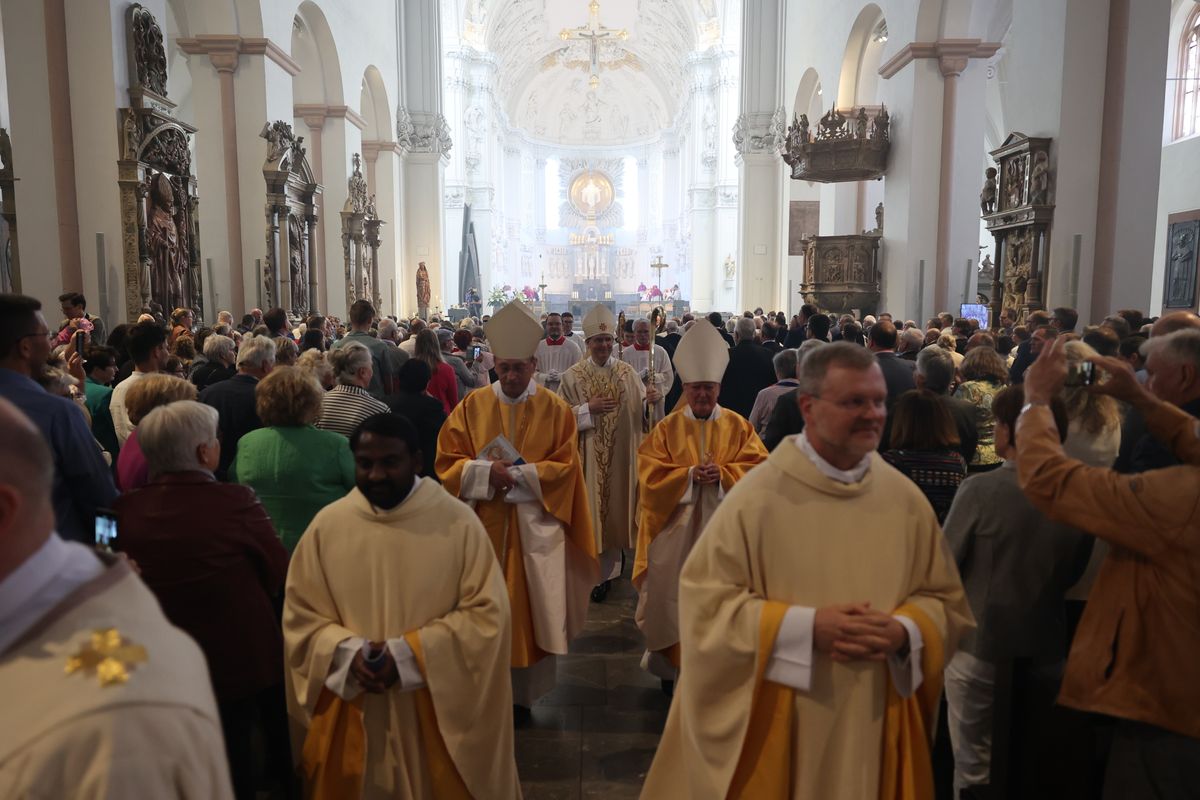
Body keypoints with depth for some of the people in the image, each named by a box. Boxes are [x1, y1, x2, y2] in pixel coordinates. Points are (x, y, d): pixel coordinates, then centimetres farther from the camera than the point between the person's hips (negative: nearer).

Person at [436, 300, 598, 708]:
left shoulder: (555, 409, 0)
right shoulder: (472, 406, 3)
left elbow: (565, 465, -4)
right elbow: (448, 460, 1)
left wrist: (519, 474, -16)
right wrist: (488, 472, -16)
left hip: (535, 526, -1)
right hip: (484, 525, 1)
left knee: (531, 609, 6)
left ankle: (525, 692, 22)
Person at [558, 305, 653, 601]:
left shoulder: (627, 373, 2)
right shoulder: (573, 376, -3)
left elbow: (642, 413, 0)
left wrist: (651, 402, -21)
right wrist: (589, 409, -18)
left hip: (621, 456, 2)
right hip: (589, 458, -2)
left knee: (615, 504, 11)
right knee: (593, 508, 3)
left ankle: (606, 571, 29)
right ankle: (602, 571, 18)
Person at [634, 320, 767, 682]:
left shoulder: (738, 427, 4)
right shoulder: (667, 428, 3)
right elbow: (651, 474, -4)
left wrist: (722, 474, -17)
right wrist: (690, 475, -17)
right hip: (677, 527, 0)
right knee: (675, 591, 3)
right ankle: (672, 659, 19)